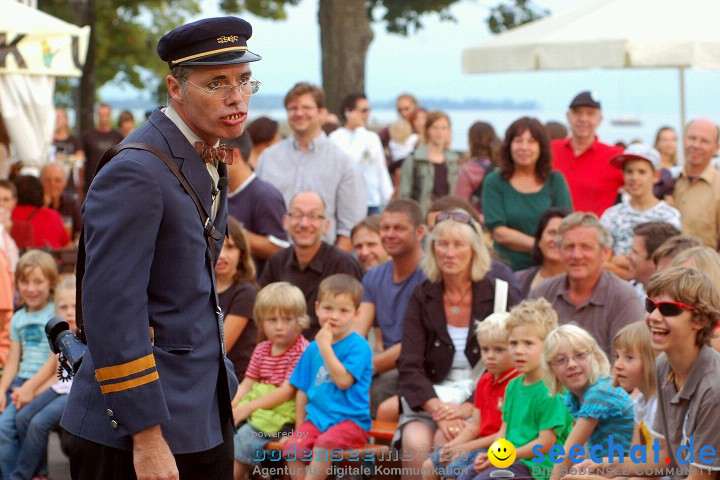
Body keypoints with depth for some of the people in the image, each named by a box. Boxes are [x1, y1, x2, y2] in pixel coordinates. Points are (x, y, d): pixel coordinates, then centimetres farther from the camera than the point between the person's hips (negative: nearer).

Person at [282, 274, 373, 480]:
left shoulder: (358, 346, -6)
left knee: (324, 444, -33)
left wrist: (325, 346, -15)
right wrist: (300, 427, 11)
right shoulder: (313, 348, 13)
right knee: (292, 448, -21)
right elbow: (303, 389, 17)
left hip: (350, 419, -5)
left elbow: (343, 380, -19)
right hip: (316, 418, 5)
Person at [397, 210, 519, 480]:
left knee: (448, 445, -31)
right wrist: (438, 410, -20)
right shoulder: (422, 298, 6)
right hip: (432, 397, 2)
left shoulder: (500, 296, 0)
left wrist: (468, 408, -17)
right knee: (415, 443, -28)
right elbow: (410, 366, -3)